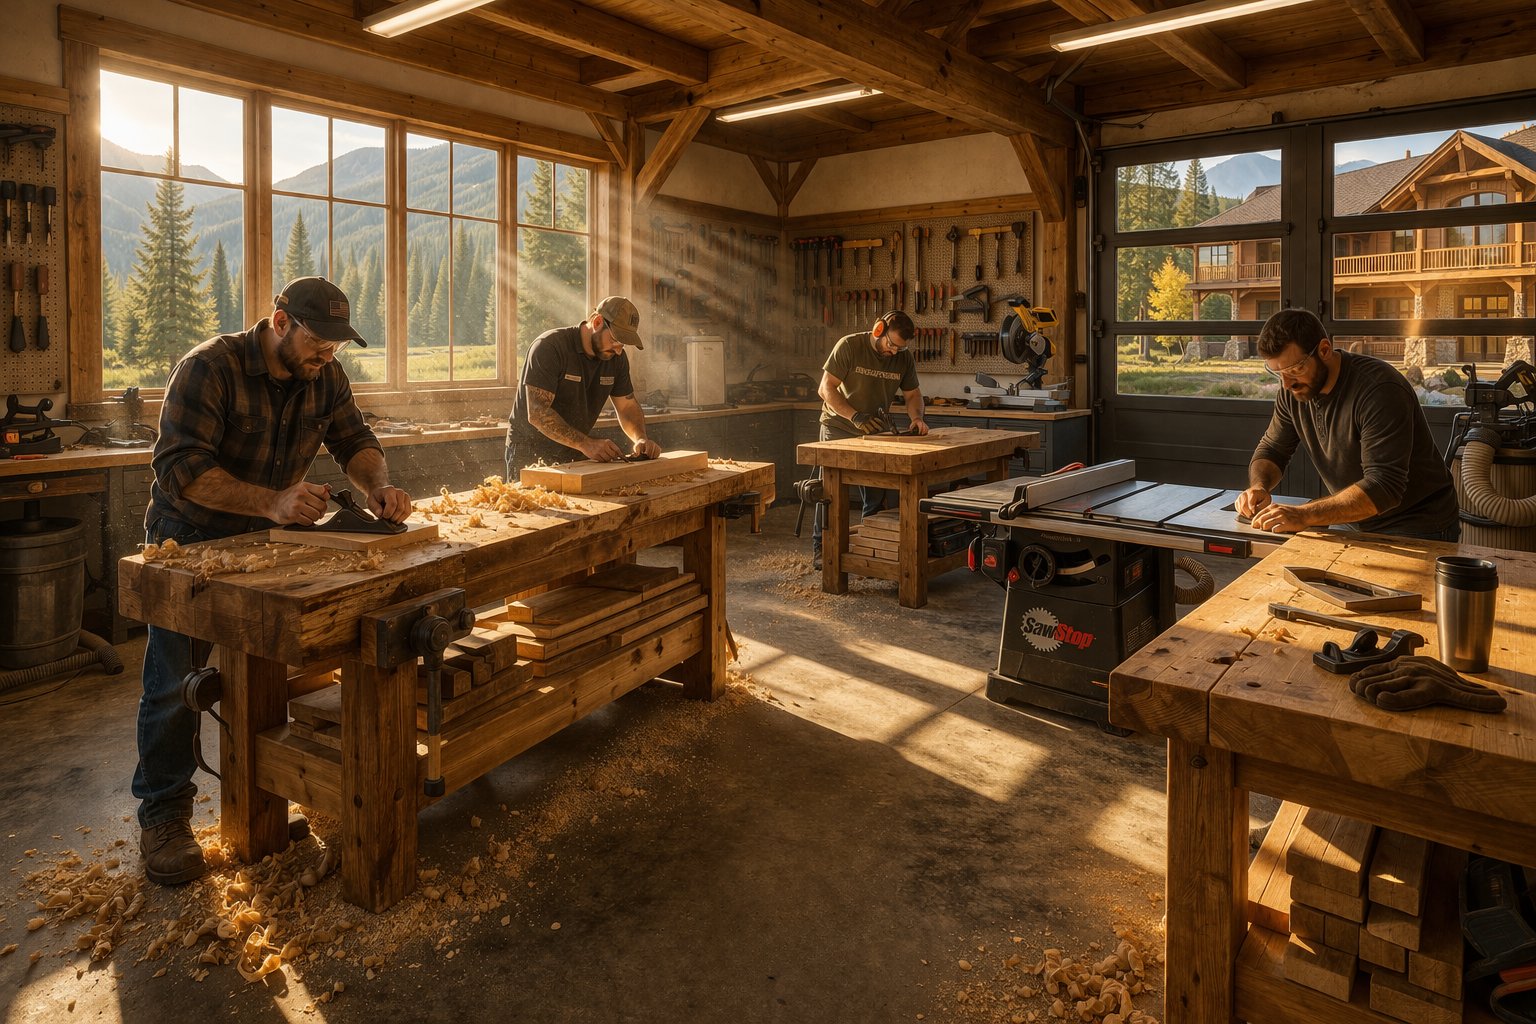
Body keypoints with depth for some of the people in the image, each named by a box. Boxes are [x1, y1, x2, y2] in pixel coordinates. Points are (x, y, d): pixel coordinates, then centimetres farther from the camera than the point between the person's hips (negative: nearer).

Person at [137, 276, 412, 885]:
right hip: (189, 540, -5)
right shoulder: (209, 368, -24)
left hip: (263, 538, 5)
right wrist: (272, 501, -43)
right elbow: (180, 468, -30)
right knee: (173, 682, 0)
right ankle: (163, 814, 14)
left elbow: (353, 440, -1)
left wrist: (378, 486, -24)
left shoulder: (324, 376, -6)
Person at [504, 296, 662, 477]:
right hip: (531, 453, -5)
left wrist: (640, 438, -14)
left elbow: (627, 406, 8)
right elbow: (537, 413, -26)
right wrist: (586, 443, -36)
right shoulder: (549, 347, -20)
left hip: (576, 455, 5)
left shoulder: (617, 358, 0)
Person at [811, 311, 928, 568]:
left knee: (876, 496, 6)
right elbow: (826, 389, -17)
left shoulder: (904, 359, -2)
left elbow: (912, 394, 9)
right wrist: (855, 416, -27)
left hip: (876, 432, 4)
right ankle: (820, 549, 7)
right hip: (839, 428, -4)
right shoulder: (849, 346, -16)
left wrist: (916, 417, -13)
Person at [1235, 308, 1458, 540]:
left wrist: (1304, 515, -40)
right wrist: (1258, 486, -13)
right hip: (1351, 523, 5)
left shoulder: (1381, 390, -24)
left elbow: (1384, 486, -30)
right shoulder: (1293, 390, -3)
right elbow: (1271, 449, 9)